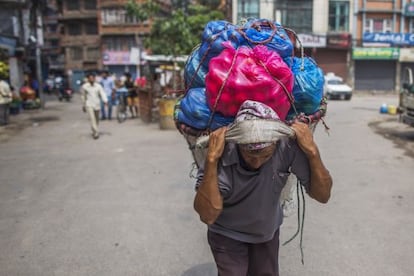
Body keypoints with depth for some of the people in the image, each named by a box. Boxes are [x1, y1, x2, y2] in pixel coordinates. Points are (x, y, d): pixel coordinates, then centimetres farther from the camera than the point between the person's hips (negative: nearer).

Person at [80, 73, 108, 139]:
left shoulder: (98, 86, -1)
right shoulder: (84, 86, -2)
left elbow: (102, 93, -12)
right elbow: (83, 96, 8)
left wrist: (105, 101, -29)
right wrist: (84, 105, 12)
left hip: (97, 105, 3)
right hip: (89, 105, -2)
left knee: (97, 120, 14)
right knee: (92, 119, -16)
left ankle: (94, 131, 33)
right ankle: (96, 132, -18)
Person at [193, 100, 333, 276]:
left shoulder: (288, 146, -28)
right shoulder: (221, 153, -34)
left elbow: (322, 195, -22)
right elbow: (207, 216, -39)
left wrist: (312, 151, -36)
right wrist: (211, 159, -47)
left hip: (268, 232, 3)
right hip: (227, 235, -3)